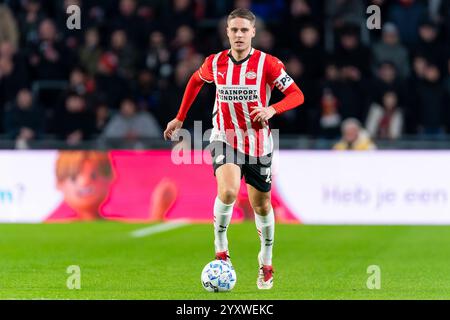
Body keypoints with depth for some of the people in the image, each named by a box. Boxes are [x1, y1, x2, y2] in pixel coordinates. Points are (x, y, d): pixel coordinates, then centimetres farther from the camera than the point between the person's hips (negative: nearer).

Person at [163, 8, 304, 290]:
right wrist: (180, 118, 19)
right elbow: (196, 81, 19)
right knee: (228, 191, -27)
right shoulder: (215, 63, -3)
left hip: (258, 143, 0)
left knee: (262, 205, 10)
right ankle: (221, 249, -6)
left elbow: (297, 95, -11)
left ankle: (266, 262, 34)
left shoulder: (267, 63, -11)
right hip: (225, 138, 0)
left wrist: (272, 110, -29)